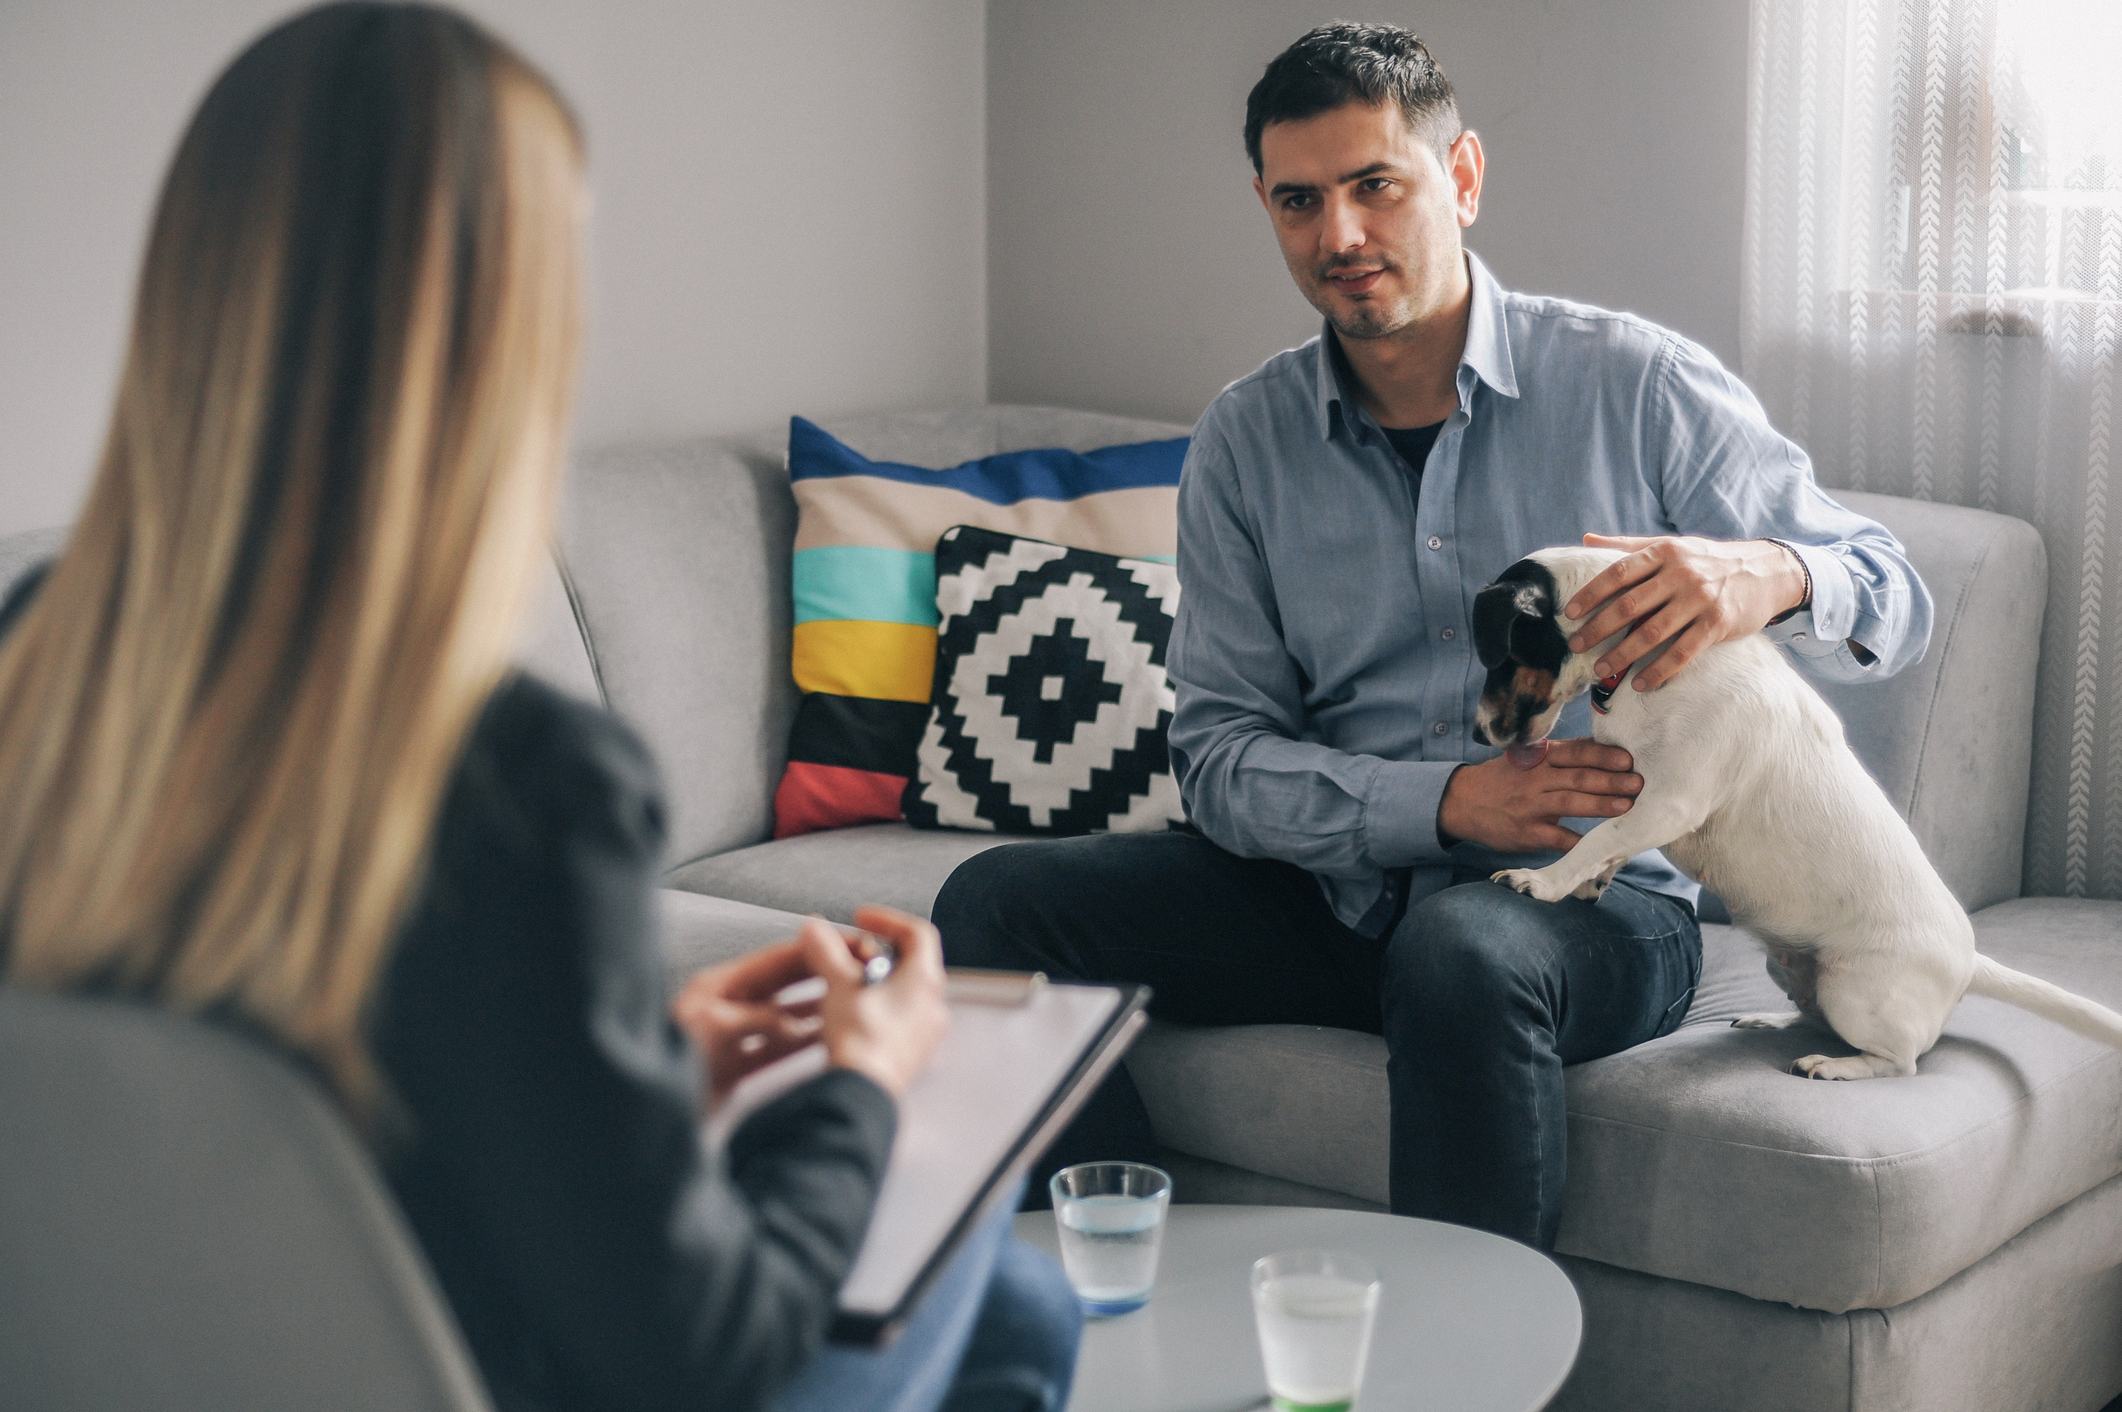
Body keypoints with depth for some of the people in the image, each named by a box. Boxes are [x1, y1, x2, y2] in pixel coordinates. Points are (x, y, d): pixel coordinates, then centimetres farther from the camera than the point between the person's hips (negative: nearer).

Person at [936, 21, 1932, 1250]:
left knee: (1465, 950, -39)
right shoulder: (1246, 443, 4)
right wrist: (1447, 801, -19)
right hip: (1342, 893, 4)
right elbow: (1221, 757, 0)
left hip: (1595, 900, -4)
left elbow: (1895, 602, -2)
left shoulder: (1635, 384, -5)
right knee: (996, 904, -13)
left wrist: (1768, 577, -28)